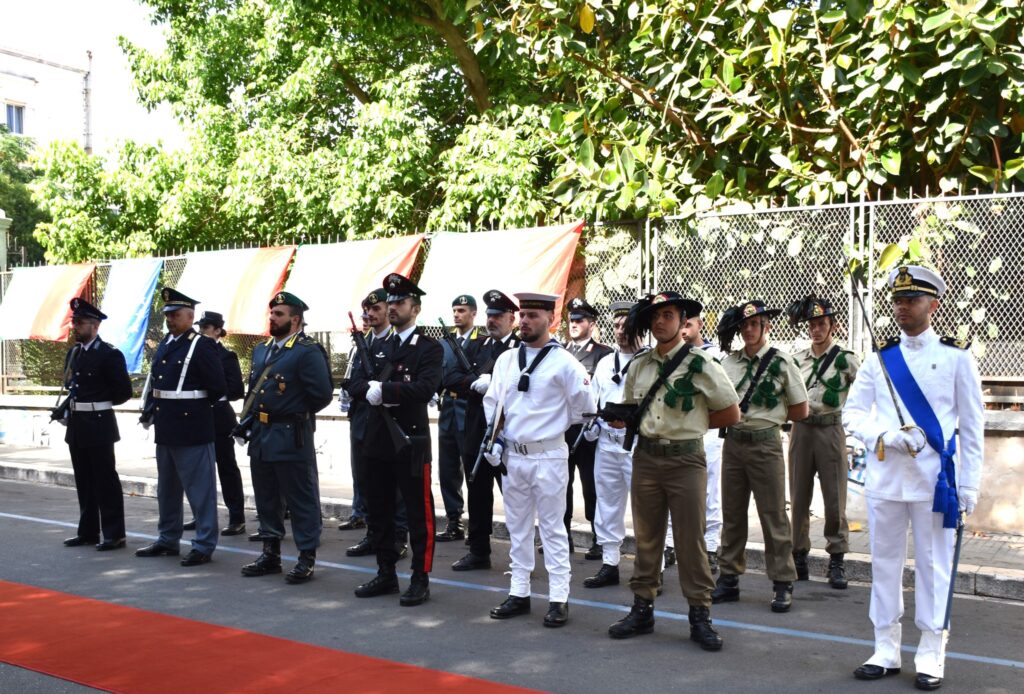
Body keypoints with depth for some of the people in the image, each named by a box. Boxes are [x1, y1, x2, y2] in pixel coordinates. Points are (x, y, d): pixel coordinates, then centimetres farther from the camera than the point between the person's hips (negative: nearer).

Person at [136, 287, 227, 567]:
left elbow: (218, 388, -11)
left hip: (192, 429, -9)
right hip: (165, 428, 9)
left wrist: (195, 407, 0)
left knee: (199, 489, -1)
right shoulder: (164, 344, 13)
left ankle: (204, 545, 6)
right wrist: (151, 406, 7)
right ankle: (168, 540, 30)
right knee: (167, 488, 18)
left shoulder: (203, 346, -11)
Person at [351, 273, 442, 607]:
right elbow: (357, 381, 7)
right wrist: (372, 389, -14)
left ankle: (420, 580, 9)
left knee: (418, 513, 0)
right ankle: (386, 573, 25)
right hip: (377, 440, 7)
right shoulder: (377, 346, 16)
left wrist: (383, 389, -18)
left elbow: (425, 388, -20)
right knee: (379, 512, 13)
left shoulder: (429, 348, -5)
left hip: (410, 441, -7)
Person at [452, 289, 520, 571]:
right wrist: (476, 382, -12)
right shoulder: (475, 346, 14)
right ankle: (479, 552, 23)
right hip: (476, 433, 6)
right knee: (477, 495, 13)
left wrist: (493, 384, -21)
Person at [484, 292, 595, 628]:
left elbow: (584, 406, -3)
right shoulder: (506, 360, 8)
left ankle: (558, 599, 6)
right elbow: (492, 404, 15)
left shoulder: (563, 362, -8)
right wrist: (494, 440, 5)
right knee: (518, 527, 12)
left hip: (548, 456, -5)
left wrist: (554, 428, 7)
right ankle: (519, 593, 22)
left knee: (553, 528, 0)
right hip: (512, 455, 6)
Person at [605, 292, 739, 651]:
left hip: (686, 459, -4)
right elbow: (630, 408, 22)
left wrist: (692, 421, -2)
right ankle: (642, 609, 20)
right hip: (646, 457, 5)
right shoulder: (640, 365, 10)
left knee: (691, 540, 0)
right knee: (646, 538, 11)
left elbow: (731, 413, -1)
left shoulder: (699, 364, -5)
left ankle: (700, 616, 10)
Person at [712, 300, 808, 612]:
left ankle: (782, 584, 10)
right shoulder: (729, 362, 6)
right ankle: (729, 578, 20)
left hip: (765, 443, -4)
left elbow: (801, 410, 1)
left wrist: (770, 415, 2)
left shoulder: (781, 361, -4)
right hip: (733, 442, 4)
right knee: (732, 514, 11)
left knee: (773, 516, 1)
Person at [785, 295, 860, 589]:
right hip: (801, 430, 4)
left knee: (835, 499, -1)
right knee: (799, 498, 7)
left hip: (831, 430, -3)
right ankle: (799, 556, 16)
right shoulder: (797, 359, 10)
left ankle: (837, 561, 7)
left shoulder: (846, 360, -2)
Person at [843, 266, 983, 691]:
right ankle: (886, 651, 20)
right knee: (884, 564, 9)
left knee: (933, 567, 4)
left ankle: (931, 656, 16)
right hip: (884, 477, 3)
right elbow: (852, 413, 5)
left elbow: (971, 428, 0)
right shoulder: (879, 360, 7)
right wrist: (887, 436, -14)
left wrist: (968, 486, -4)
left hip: (934, 481, -3)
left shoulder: (957, 358, 1)